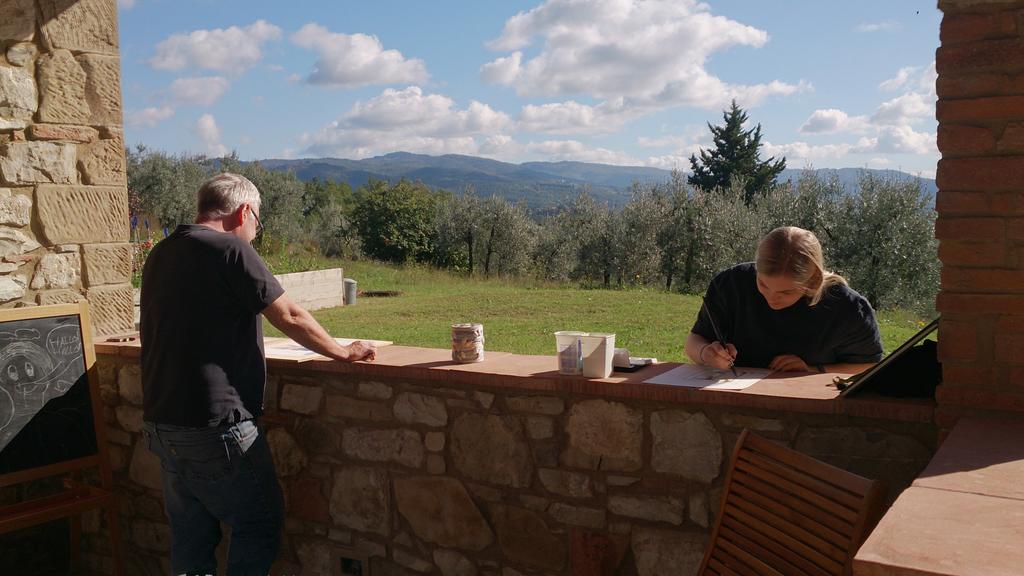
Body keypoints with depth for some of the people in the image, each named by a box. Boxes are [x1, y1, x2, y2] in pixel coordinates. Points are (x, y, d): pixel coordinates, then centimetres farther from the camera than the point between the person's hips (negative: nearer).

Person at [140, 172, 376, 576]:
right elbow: (290, 318, -10)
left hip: (161, 421, 8)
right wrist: (343, 353, 3)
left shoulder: (161, 254, 11)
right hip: (214, 427, -8)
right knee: (259, 525, 7)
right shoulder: (229, 249, -13)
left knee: (191, 538, 16)